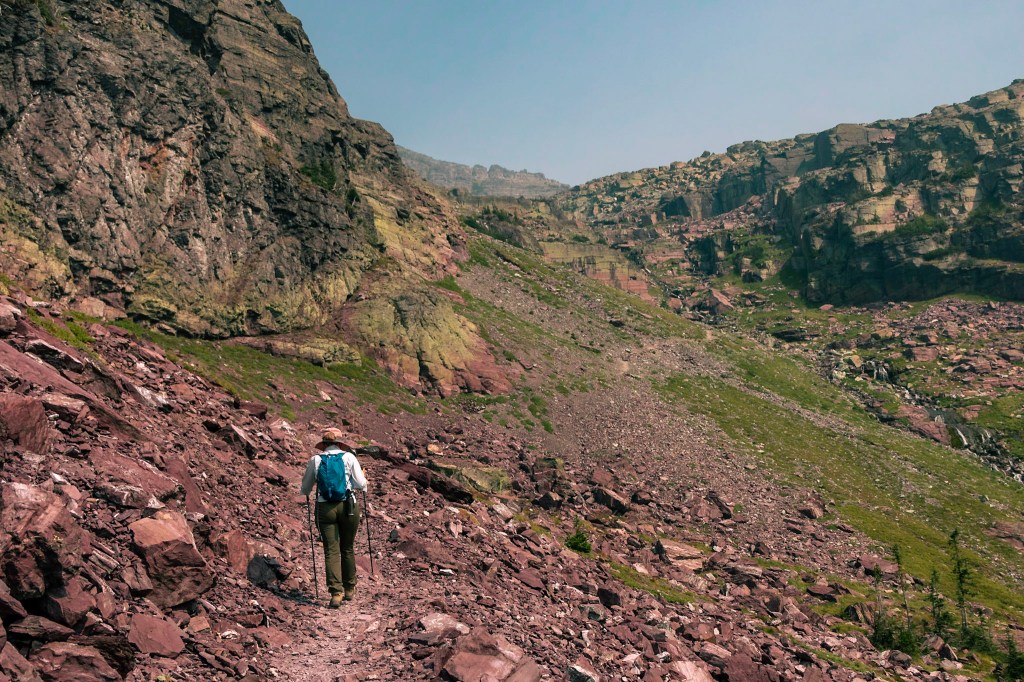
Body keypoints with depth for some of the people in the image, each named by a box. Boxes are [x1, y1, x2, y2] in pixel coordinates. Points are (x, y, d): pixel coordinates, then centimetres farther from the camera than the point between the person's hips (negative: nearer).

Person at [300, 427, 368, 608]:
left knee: (331, 551, 3)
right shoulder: (349, 457, -1)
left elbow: (305, 489, 12)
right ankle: (349, 589, 27)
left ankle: (336, 593, -7)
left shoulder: (315, 459, 4)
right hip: (348, 505, 0)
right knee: (348, 549, 15)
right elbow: (361, 484, -3)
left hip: (325, 507, 0)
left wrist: (307, 493, 34)